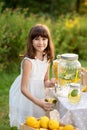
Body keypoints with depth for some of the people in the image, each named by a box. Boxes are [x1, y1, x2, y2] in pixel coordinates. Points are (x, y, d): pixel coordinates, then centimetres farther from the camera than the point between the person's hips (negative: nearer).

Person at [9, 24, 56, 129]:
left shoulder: (47, 58, -5)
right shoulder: (28, 61, -25)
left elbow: (45, 81, 8)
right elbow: (23, 88, -26)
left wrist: (49, 83, -16)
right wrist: (38, 102, -35)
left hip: (38, 95, 6)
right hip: (25, 97, -6)